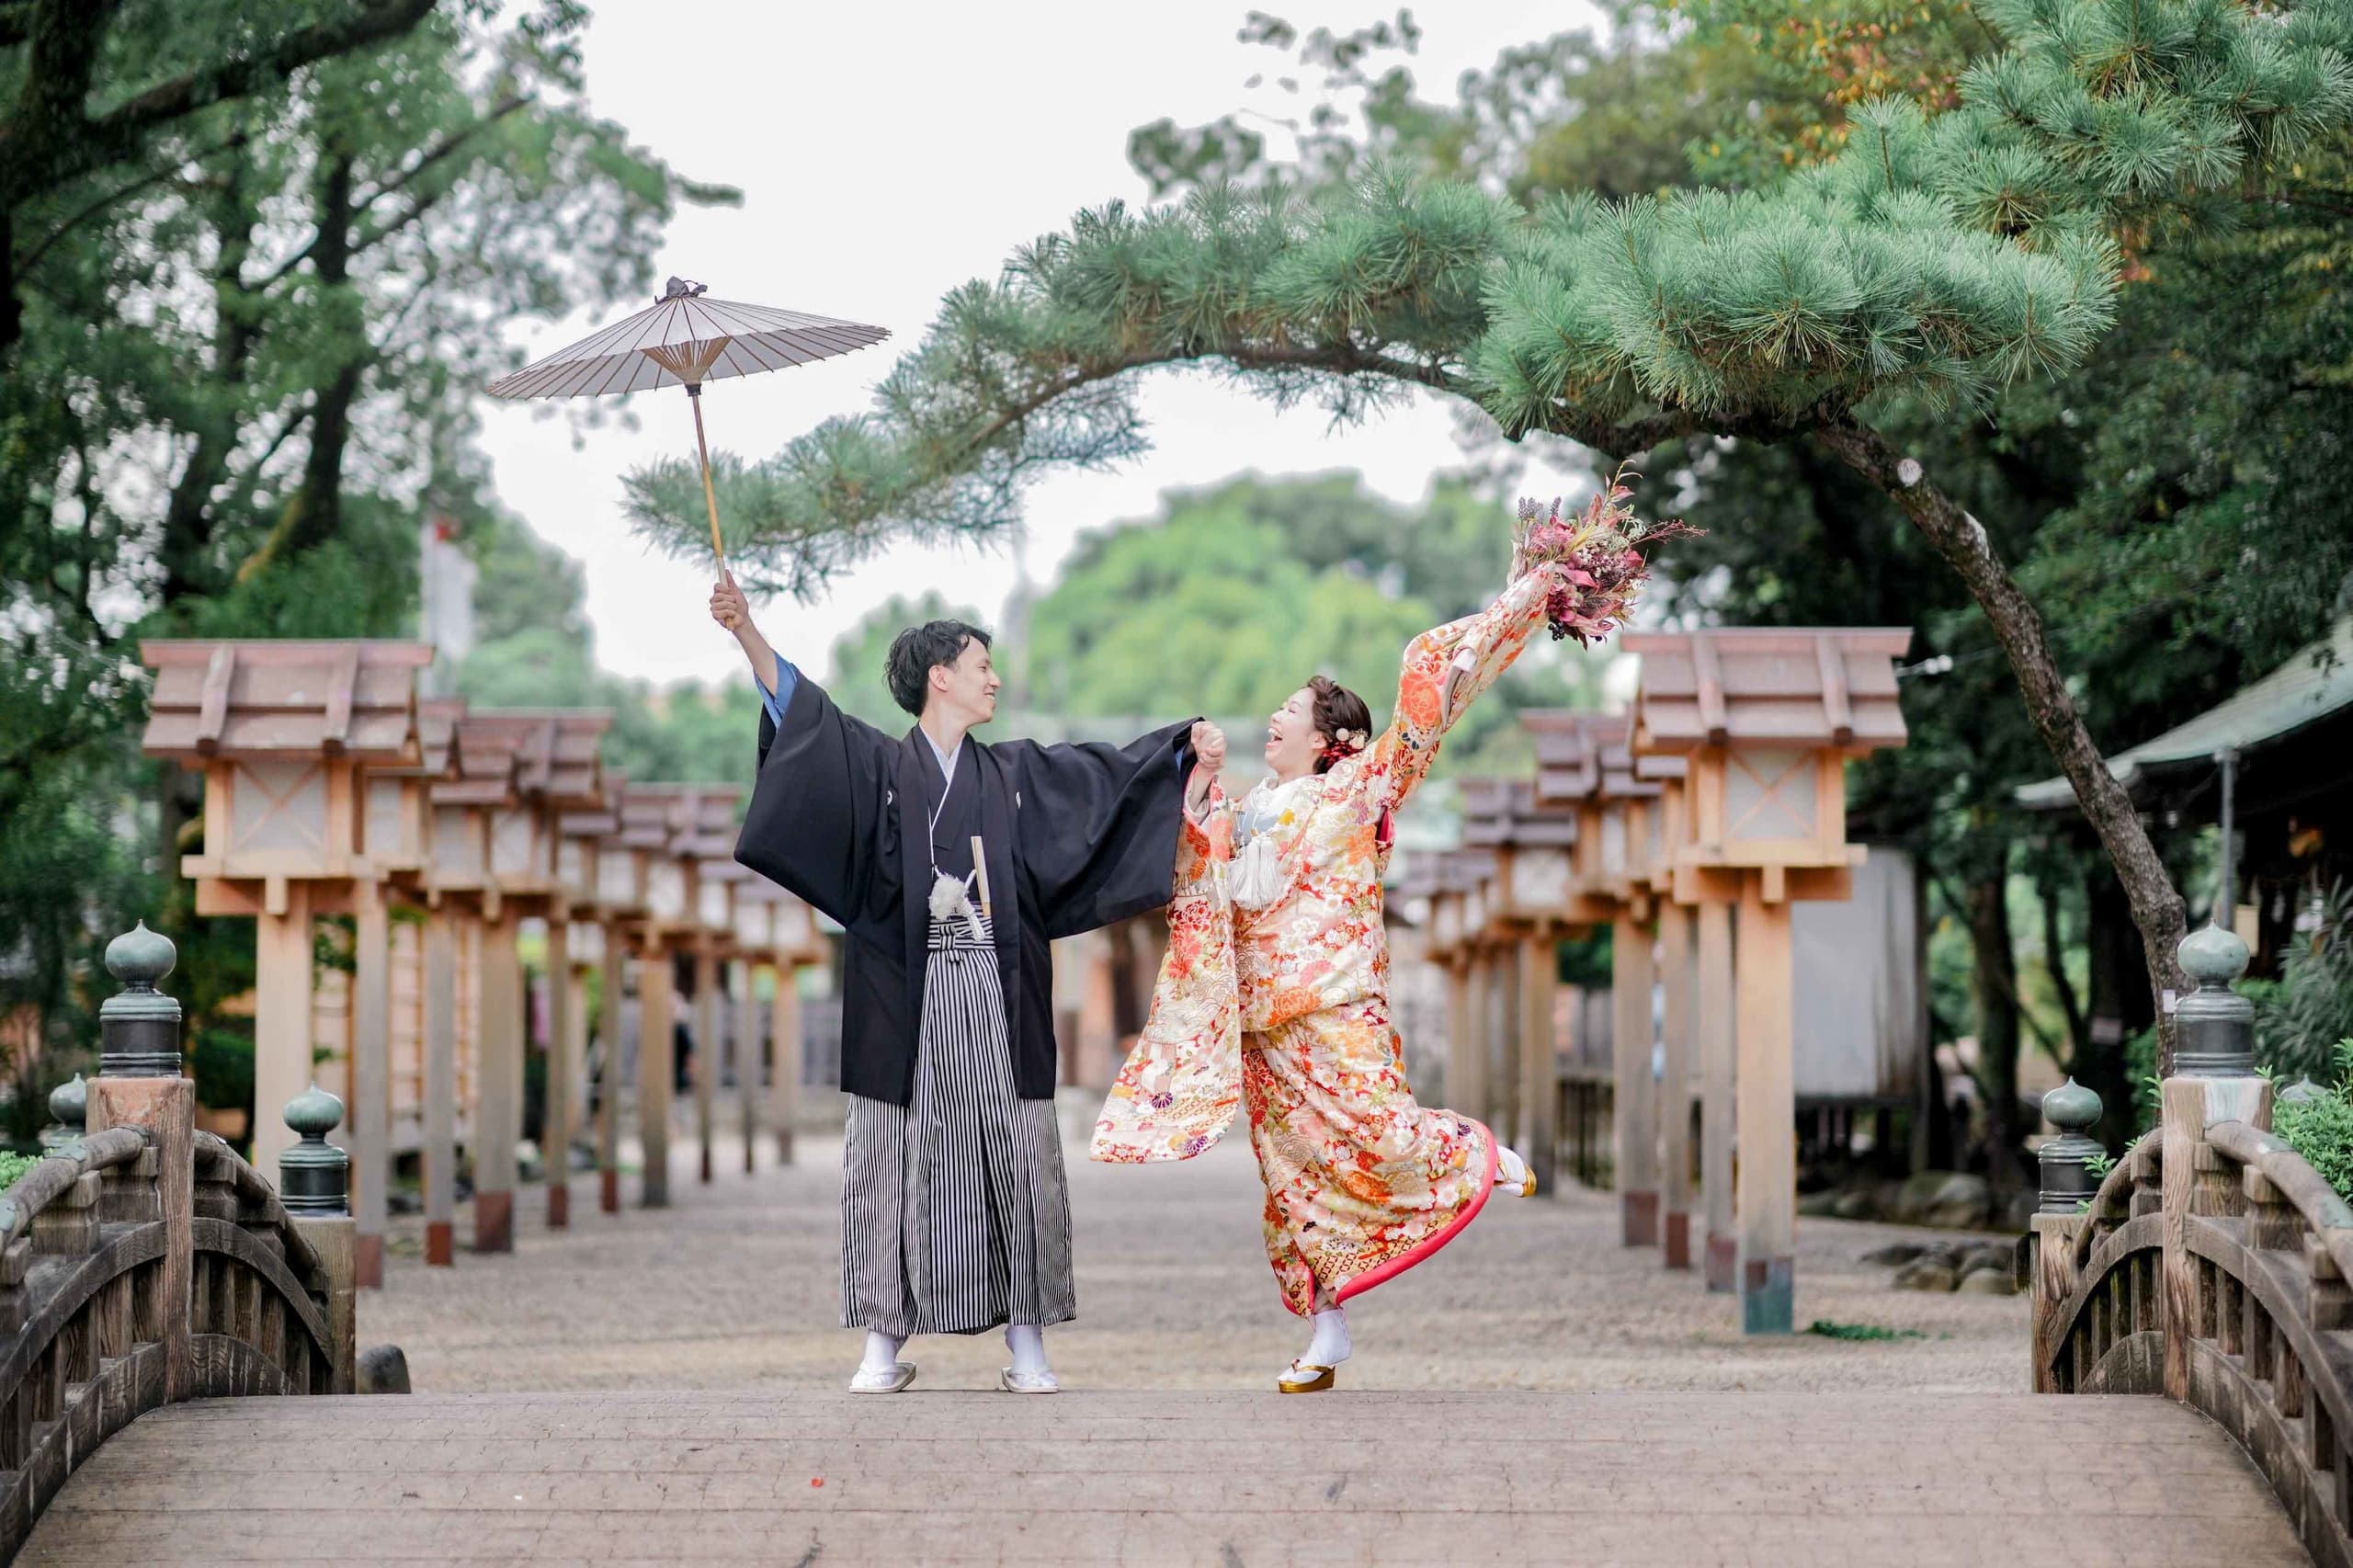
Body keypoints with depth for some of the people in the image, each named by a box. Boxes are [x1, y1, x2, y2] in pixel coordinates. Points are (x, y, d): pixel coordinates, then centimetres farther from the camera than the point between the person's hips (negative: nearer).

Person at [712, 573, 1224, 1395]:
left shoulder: (1018, 771, 15)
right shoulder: (879, 765, 5)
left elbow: (1113, 771, 19)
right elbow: (801, 708, -5)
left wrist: (1187, 744, 8)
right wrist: (745, 630, -17)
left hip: (1000, 1001, 2)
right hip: (905, 998, -2)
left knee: (1018, 1163, 0)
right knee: (892, 1162, 0)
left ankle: (1026, 1343, 6)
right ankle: (886, 1343, 6)